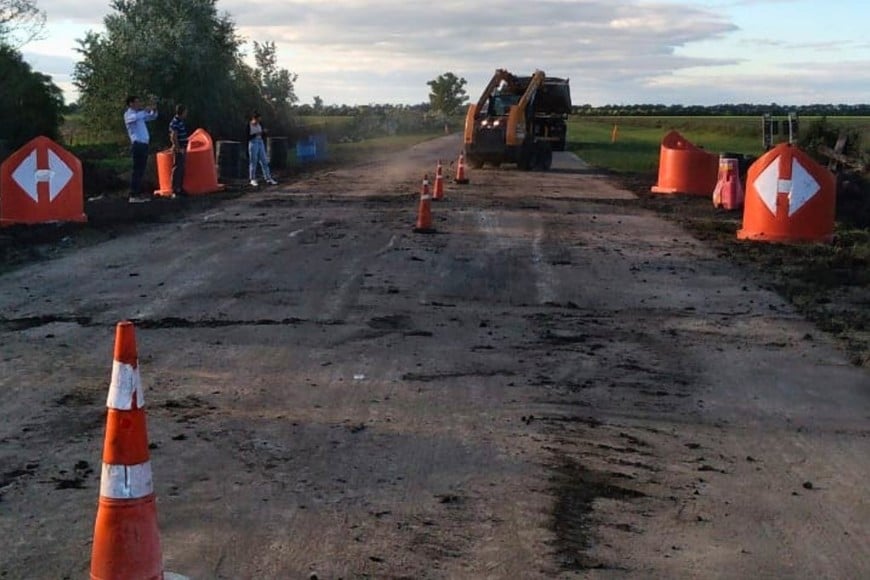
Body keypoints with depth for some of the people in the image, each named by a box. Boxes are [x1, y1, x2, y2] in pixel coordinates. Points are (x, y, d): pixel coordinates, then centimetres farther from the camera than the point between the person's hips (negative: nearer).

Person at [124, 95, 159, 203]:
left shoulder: (140, 114, 19)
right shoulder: (128, 114, -5)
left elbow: (152, 117, 30)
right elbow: (135, 118, -30)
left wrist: (154, 110, 9)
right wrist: (146, 110, -20)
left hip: (144, 144, 9)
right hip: (137, 145, -9)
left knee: (141, 171, 10)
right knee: (137, 170, -11)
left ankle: (138, 194, 14)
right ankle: (133, 196, -12)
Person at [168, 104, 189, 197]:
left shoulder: (181, 122, 15)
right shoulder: (175, 123, -15)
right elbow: (173, 137, -21)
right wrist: (178, 149, -22)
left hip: (182, 148, 9)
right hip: (178, 149, -9)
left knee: (181, 169, 13)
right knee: (177, 169, -7)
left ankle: (180, 189, 19)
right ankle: (175, 190, -4)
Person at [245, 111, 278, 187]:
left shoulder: (260, 125, 9)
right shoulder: (248, 126, -5)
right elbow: (247, 137, -10)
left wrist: (264, 132, -6)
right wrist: (256, 134, -19)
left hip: (261, 143, 5)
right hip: (253, 144, -5)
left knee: (264, 161, 3)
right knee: (253, 162, -1)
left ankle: (268, 179, 5)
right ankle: (253, 180, 7)